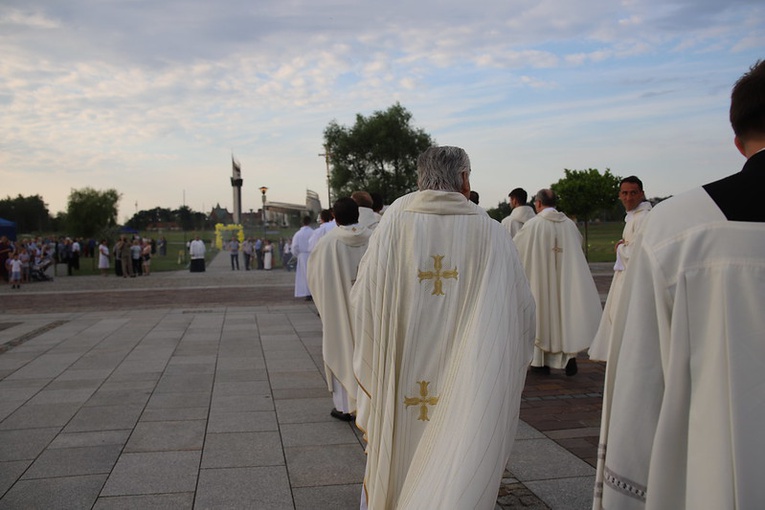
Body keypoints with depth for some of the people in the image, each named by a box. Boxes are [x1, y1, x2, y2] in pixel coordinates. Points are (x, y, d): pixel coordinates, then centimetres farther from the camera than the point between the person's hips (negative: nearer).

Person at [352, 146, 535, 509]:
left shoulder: (394, 223, -7)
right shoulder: (490, 233, -7)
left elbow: (361, 299, -4)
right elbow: (520, 309, -4)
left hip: (399, 380, 1)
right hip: (466, 386, 0)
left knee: (394, 464, 20)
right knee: (459, 475, 15)